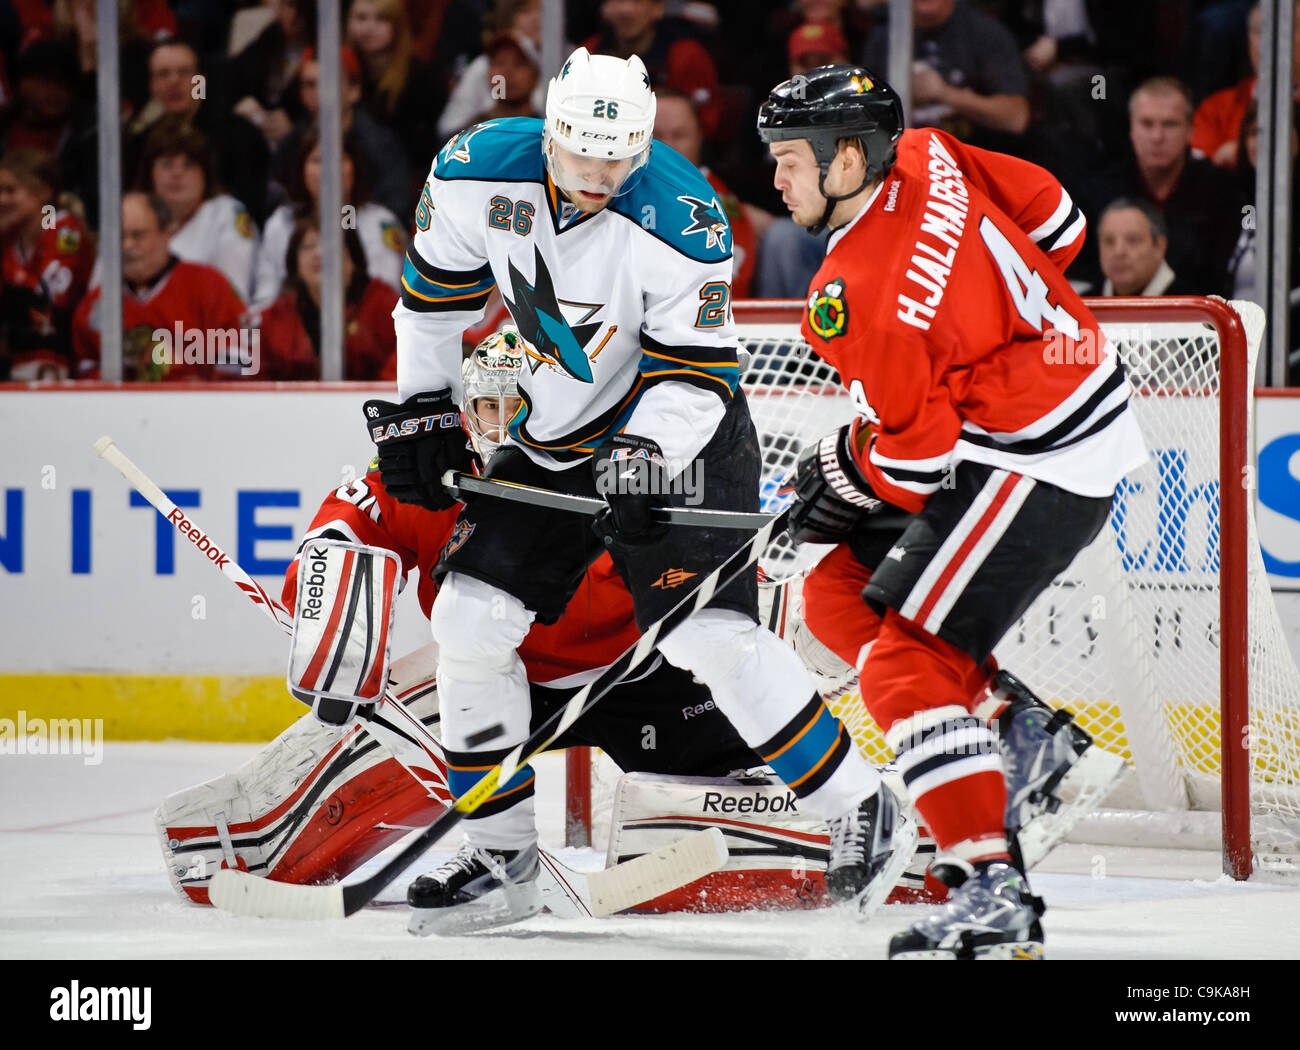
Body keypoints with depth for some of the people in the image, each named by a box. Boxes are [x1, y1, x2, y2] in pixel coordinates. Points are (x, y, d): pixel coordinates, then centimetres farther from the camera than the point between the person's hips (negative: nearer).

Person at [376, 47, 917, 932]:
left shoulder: (682, 223, -27)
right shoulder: (478, 173, -14)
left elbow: (695, 370, -22)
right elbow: (437, 289, 4)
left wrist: (645, 459, -36)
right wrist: (422, 412, 6)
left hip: (678, 435, -5)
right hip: (553, 439, 5)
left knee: (709, 633, -19)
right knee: (471, 617, -2)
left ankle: (864, 813, -8)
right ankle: (502, 847, 12)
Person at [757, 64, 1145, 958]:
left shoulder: (860, 297, -24)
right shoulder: (927, 158, -1)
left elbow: (917, 460, -20)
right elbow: (1055, 220, 12)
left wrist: (842, 476, 0)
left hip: (1039, 466, -10)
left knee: (905, 662, -13)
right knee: (838, 597, 13)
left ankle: (993, 893, -18)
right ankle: (1016, 731, 17)